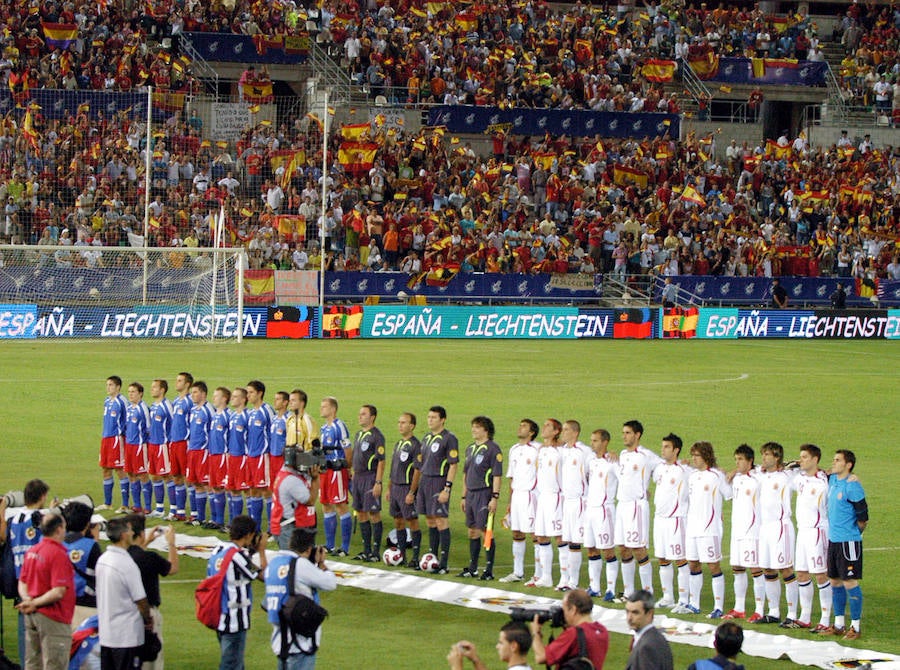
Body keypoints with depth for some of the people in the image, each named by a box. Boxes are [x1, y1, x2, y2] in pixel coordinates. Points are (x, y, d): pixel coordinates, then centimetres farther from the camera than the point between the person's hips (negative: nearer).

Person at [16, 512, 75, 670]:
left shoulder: (32, 552, 8)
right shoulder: (58, 554, -17)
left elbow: (22, 583, 11)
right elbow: (58, 592, -22)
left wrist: (28, 599, -6)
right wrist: (35, 603, -14)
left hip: (31, 616, 8)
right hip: (53, 618, -8)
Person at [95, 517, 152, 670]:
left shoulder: (102, 560, 5)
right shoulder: (127, 564, -20)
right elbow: (140, 600, -14)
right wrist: (148, 620, 4)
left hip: (105, 633, 8)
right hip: (127, 636, -8)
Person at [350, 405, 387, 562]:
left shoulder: (376, 436, -11)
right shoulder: (359, 434, 14)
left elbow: (381, 461, -14)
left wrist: (378, 483, -19)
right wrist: (353, 478, 16)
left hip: (371, 477, -8)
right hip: (358, 477, 8)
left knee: (374, 514, -4)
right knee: (361, 514, 10)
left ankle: (376, 552, 1)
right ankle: (366, 550, 17)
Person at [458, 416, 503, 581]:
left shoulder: (492, 448, -9)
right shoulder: (470, 448, 15)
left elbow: (497, 475, -13)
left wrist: (494, 498, -18)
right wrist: (463, 496, 20)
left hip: (484, 494, -8)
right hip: (471, 493, 8)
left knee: (485, 532, -6)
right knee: (472, 531, 12)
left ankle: (489, 570, -2)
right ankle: (472, 568, 20)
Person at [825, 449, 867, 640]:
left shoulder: (852, 486, -16)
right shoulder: (832, 480, 8)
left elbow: (863, 517, -14)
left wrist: (854, 532, -1)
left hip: (849, 541, -8)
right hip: (833, 539, 8)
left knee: (850, 583, -5)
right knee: (835, 582, 12)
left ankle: (855, 627, 1)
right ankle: (839, 625, 21)